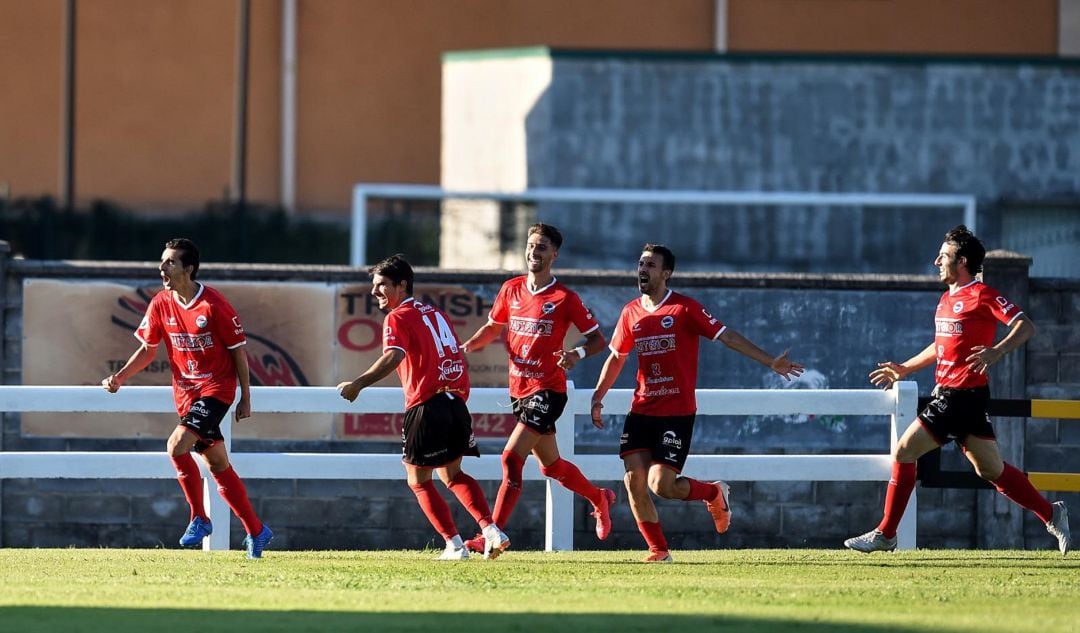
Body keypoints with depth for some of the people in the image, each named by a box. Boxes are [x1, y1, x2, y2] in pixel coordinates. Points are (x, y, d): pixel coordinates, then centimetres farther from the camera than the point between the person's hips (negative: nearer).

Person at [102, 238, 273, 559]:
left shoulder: (213, 305, -16)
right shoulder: (161, 304, -1)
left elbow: (237, 350, -7)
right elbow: (147, 349, 11)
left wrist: (246, 398, -5)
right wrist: (119, 378, -3)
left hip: (217, 388, -6)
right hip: (185, 391, 6)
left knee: (177, 445, -24)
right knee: (218, 465, 9)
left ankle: (199, 518, -7)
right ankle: (256, 531, 21)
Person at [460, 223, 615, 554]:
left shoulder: (564, 299, -9)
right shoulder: (511, 290, 6)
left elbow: (598, 339, -4)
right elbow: (492, 328, 19)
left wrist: (577, 354, -24)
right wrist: (465, 348, 0)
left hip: (547, 390, -7)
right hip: (519, 389, 7)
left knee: (511, 457, -17)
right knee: (550, 464, 17)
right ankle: (599, 498, 41)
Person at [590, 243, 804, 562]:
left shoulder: (685, 308, -6)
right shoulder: (631, 313, 9)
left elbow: (727, 336, -7)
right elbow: (616, 357, 22)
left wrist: (770, 362, -12)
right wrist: (598, 397, 16)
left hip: (677, 412, -5)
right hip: (641, 412, 5)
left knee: (661, 485, -13)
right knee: (634, 482, -7)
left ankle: (714, 493, 17)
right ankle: (659, 550, 6)